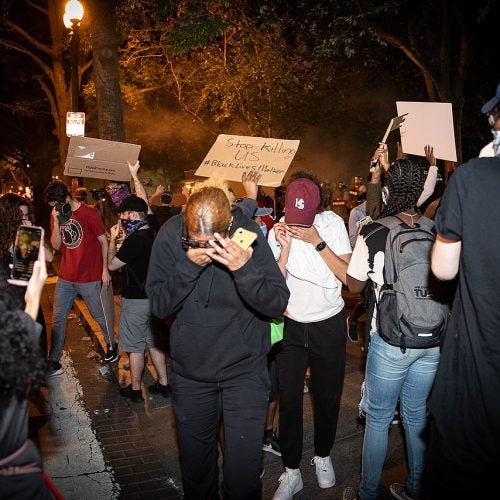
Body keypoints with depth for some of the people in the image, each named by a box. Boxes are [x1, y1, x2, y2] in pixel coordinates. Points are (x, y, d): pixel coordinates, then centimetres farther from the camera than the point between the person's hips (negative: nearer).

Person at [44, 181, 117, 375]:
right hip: (65, 278, 5)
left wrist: (105, 270, -6)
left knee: (100, 316, 10)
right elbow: (56, 245, 0)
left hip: (90, 278, -5)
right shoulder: (56, 215, 5)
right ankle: (53, 362, 14)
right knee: (58, 319, 6)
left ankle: (112, 345, 33)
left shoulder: (89, 213, -12)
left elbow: (104, 242, -6)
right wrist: (56, 221, -13)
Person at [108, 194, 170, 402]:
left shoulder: (134, 240, -22)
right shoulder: (153, 235, 4)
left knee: (135, 346, 6)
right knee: (153, 341, 18)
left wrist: (113, 239, -3)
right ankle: (163, 383, 25)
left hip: (136, 300, -8)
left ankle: (135, 389, 19)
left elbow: (112, 265, -12)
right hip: (152, 297, 8)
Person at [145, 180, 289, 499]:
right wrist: (188, 265, -27)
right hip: (190, 370, 2)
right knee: (195, 461, 22)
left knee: (243, 468, 7)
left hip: (245, 369, -2)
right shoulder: (170, 235, -13)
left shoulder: (249, 233, -17)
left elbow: (278, 304, -17)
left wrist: (245, 268, -34)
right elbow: (159, 306, -12)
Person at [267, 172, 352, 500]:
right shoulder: (278, 232, -8)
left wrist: (318, 242, -24)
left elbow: (349, 276, -17)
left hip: (329, 325, 0)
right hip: (291, 325, 1)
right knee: (289, 399, 1)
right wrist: (285, 248, -24)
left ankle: (323, 456, 36)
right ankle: (292, 471, 18)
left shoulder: (333, 223, -10)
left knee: (328, 396, 11)